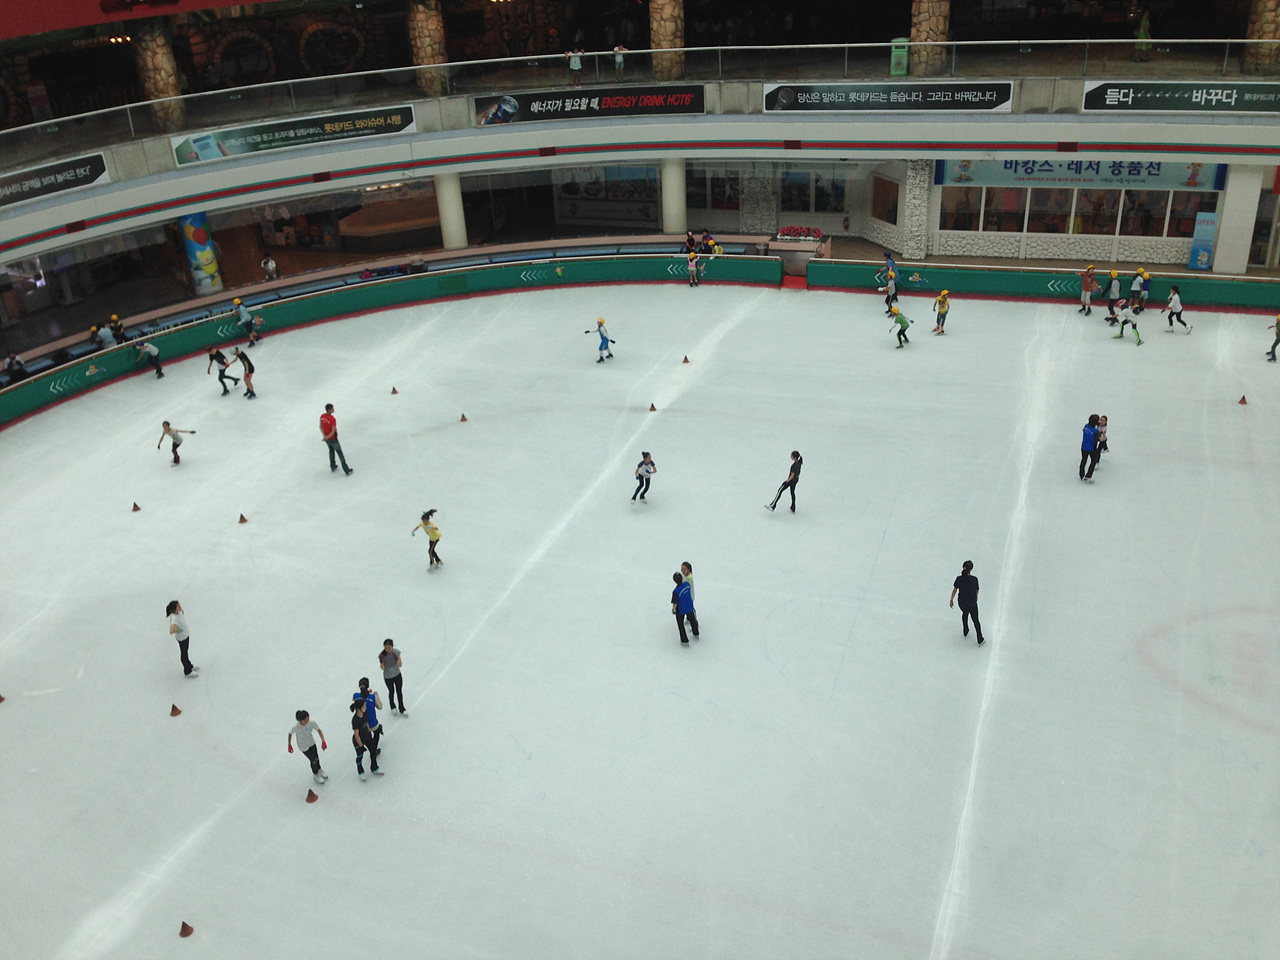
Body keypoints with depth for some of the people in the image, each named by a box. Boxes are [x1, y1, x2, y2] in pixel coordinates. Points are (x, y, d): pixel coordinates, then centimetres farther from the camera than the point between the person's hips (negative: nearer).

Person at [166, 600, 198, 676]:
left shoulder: (178, 612, -14)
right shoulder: (174, 618, -38)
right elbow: (171, 631, -48)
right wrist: (178, 630, -32)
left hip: (186, 634, 7)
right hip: (182, 638, -7)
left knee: (186, 651, 28)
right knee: (183, 654, 14)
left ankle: (189, 666, 51)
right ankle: (187, 672, 35)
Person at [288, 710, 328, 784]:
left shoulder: (312, 722, -29)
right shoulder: (295, 727, -35)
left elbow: (319, 730, -18)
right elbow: (290, 734, -15)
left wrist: (323, 741, -27)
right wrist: (289, 745, -3)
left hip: (312, 743, 3)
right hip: (303, 747, -3)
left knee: (316, 757, 21)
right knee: (313, 760, 8)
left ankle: (319, 769, 55)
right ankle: (315, 775, 40)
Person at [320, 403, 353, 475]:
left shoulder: (322, 416, -8)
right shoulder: (333, 419, -31)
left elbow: (321, 427, -3)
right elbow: (333, 431, -30)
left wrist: (324, 435, -13)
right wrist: (327, 437, -20)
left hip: (326, 439, 7)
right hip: (333, 439, -7)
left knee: (331, 450, 30)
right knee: (340, 453, 5)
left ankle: (333, 467, 42)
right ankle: (347, 471, 13)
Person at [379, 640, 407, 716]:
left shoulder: (396, 652, -20)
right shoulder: (382, 655, -26)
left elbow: (400, 665, -17)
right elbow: (383, 668, -21)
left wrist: (396, 658, -35)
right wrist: (381, 662, -41)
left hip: (397, 675, 1)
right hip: (388, 677, -1)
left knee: (399, 692, 14)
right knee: (391, 692, 19)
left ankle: (402, 709, 34)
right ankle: (392, 706, 48)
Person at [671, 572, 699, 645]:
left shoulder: (676, 591, -34)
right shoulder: (687, 584, -20)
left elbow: (675, 603, -23)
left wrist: (673, 609, -5)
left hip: (680, 610, -5)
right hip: (690, 608, 5)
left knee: (680, 625, 18)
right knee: (692, 620, 29)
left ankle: (685, 641, 29)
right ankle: (696, 635, 52)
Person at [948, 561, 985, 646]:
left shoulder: (959, 579, -17)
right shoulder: (974, 579, -22)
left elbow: (954, 590, -6)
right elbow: (976, 591, -8)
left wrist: (951, 600, 9)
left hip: (962, 603, 3)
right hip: (972, 604, -3)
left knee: (964, 613, 35)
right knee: (975, 621, 16)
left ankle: (966, 632, 50)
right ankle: (980, 640, 28)